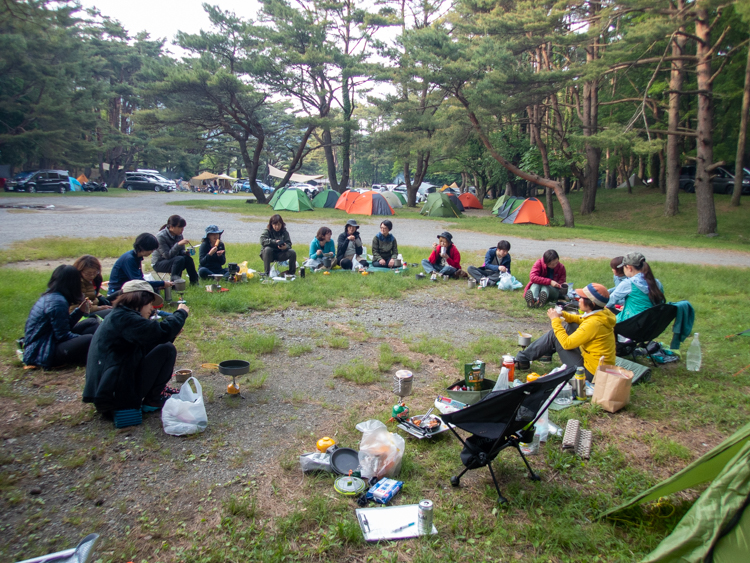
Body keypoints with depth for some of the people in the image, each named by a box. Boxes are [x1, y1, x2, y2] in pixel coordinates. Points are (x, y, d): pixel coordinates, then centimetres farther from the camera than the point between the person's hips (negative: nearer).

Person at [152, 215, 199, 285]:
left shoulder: (179, 235, 0)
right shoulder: (161, 236, -20)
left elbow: (181, 251, 8)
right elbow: (167, 255, -25)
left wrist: (185, 252, -17)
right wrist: (178, 244, -36)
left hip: (173, 261, 6)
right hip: (159, 263, -6)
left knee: (188, 258, -23)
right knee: (180, 259, -32)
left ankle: (194, 281, -14)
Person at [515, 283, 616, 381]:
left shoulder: (594, 323, -28)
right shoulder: (604, 313, -1)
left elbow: (567, 343, -22)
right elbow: (581, 320, 18)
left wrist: (555, 320, -12)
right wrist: (563, 315, 0)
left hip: (591, 373, -9)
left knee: (554, 335, -3)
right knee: (569, 327, 13)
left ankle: (522, 359, 11)